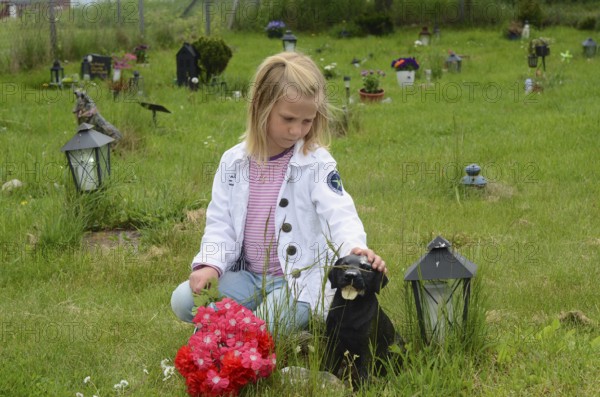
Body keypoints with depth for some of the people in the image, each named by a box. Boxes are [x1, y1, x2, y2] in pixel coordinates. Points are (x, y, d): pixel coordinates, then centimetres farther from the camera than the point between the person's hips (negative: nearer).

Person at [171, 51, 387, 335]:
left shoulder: (316, 163, -9)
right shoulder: (234, 161, 3)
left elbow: (339, 214, -22)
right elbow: (220, 223, 5)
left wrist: (355, 248, -43)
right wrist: (210, 265, -12)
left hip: (299, 282, -4)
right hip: (246, 277, 4)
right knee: (183, 301, -13)